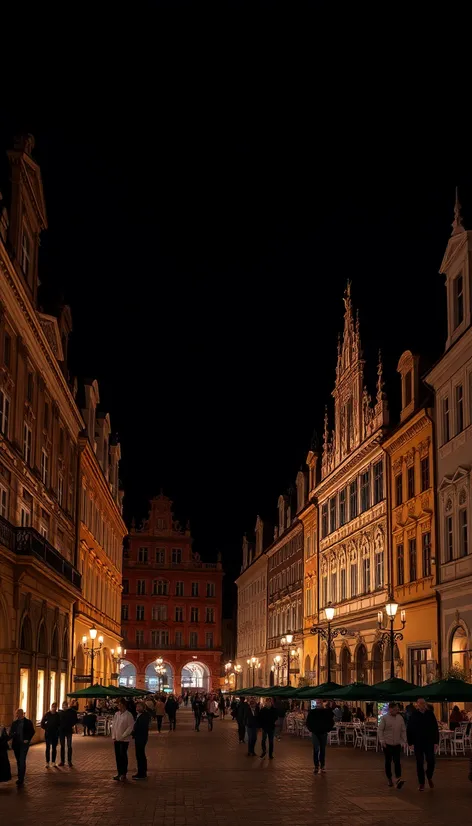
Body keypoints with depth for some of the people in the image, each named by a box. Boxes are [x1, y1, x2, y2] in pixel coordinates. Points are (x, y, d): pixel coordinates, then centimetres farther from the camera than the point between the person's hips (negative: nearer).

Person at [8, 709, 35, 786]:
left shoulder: (28, 722, -2)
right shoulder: (14, 723, 8)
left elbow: (32, 732, 0)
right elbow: (11, 733, 9)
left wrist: (27, 740, -11)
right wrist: (9, 737, -13)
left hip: (24, 744, -5)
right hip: (16, 744, 5)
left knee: (22, 761, -11)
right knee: (18, 761, 11)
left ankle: (21, 779, -12)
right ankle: (20, 778, 21)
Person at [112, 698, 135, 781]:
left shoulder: (128, 715, -9)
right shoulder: (116, 714, 9)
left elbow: (130, 727, -11)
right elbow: (113, 726, 13)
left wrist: (123, 736, -13)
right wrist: (113, 736, 5)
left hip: (124, 739, -5)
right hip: (116, 739, 5)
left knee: (123, 756, -3)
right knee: (117, 756, 8)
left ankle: (123, 773, 6)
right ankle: (119, 773, 17)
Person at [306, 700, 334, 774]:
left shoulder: (326, 712, -2)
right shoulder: (312, 712, -3)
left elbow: (331, 722, 6)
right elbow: (308, 722, 4)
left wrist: (327, 729, -3)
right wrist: (311, 729, -5)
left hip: (323, 733, 1)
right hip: (315, 733, -1)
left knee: (323, 750, 9)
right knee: (316, 749, -7)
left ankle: (322, 766, 18)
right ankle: (316, 766, -1)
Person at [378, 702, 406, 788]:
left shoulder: (400, 718, 5)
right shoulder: (385, 718, -4)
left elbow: (403, 730, 10)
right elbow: (380, 730, -3)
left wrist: (404, 741, 4)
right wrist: (382, 740, -10)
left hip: (397, 744, 2)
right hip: (387, 743, -2)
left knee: (397, 761, -9)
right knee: (388, 761, 6)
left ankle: (398, 779, -16)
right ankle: (389, 779, 18)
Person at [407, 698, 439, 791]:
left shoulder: (430, 714, -1)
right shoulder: (414, 715, -3)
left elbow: (435, 729, 1)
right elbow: (409, 730, 0)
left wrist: (436, 742, -4)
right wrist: (410, 742, -2)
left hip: (429, 742, 1)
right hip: (418, 743, 0)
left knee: (431, 761, -3)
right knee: (420, 763, 4)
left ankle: (429, 777, 25)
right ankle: (421, 783, 15)